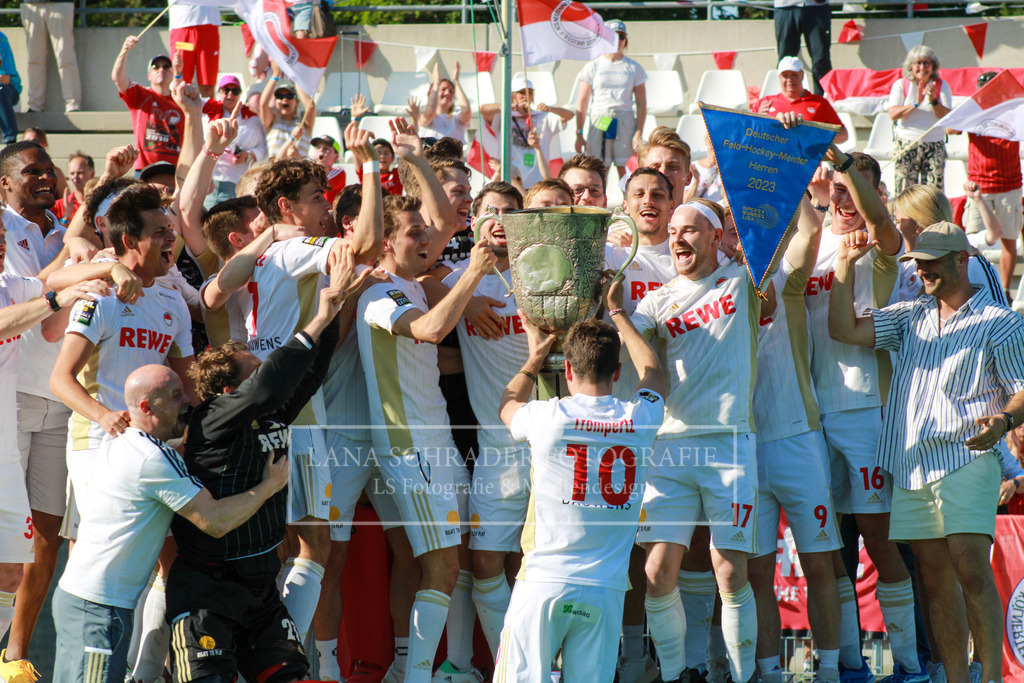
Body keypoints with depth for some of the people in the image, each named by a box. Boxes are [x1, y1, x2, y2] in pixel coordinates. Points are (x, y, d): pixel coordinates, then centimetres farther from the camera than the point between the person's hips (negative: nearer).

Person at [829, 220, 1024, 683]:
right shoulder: (911, 318, 20)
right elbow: (843, 329, 14)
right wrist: (846, 265, 7)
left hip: (967, 460, -5)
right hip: (911, 467, 5)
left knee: (971, 571, -17)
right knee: (936, 582, 4)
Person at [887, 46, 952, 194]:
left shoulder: (941, 86, 6)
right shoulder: (901, 85, 4)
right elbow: (893, 114, -8)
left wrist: (933, 100, -18)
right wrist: (915, 103, -17)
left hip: (934, 146, 1)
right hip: (907, 144, -1)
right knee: (904, 191, -7)